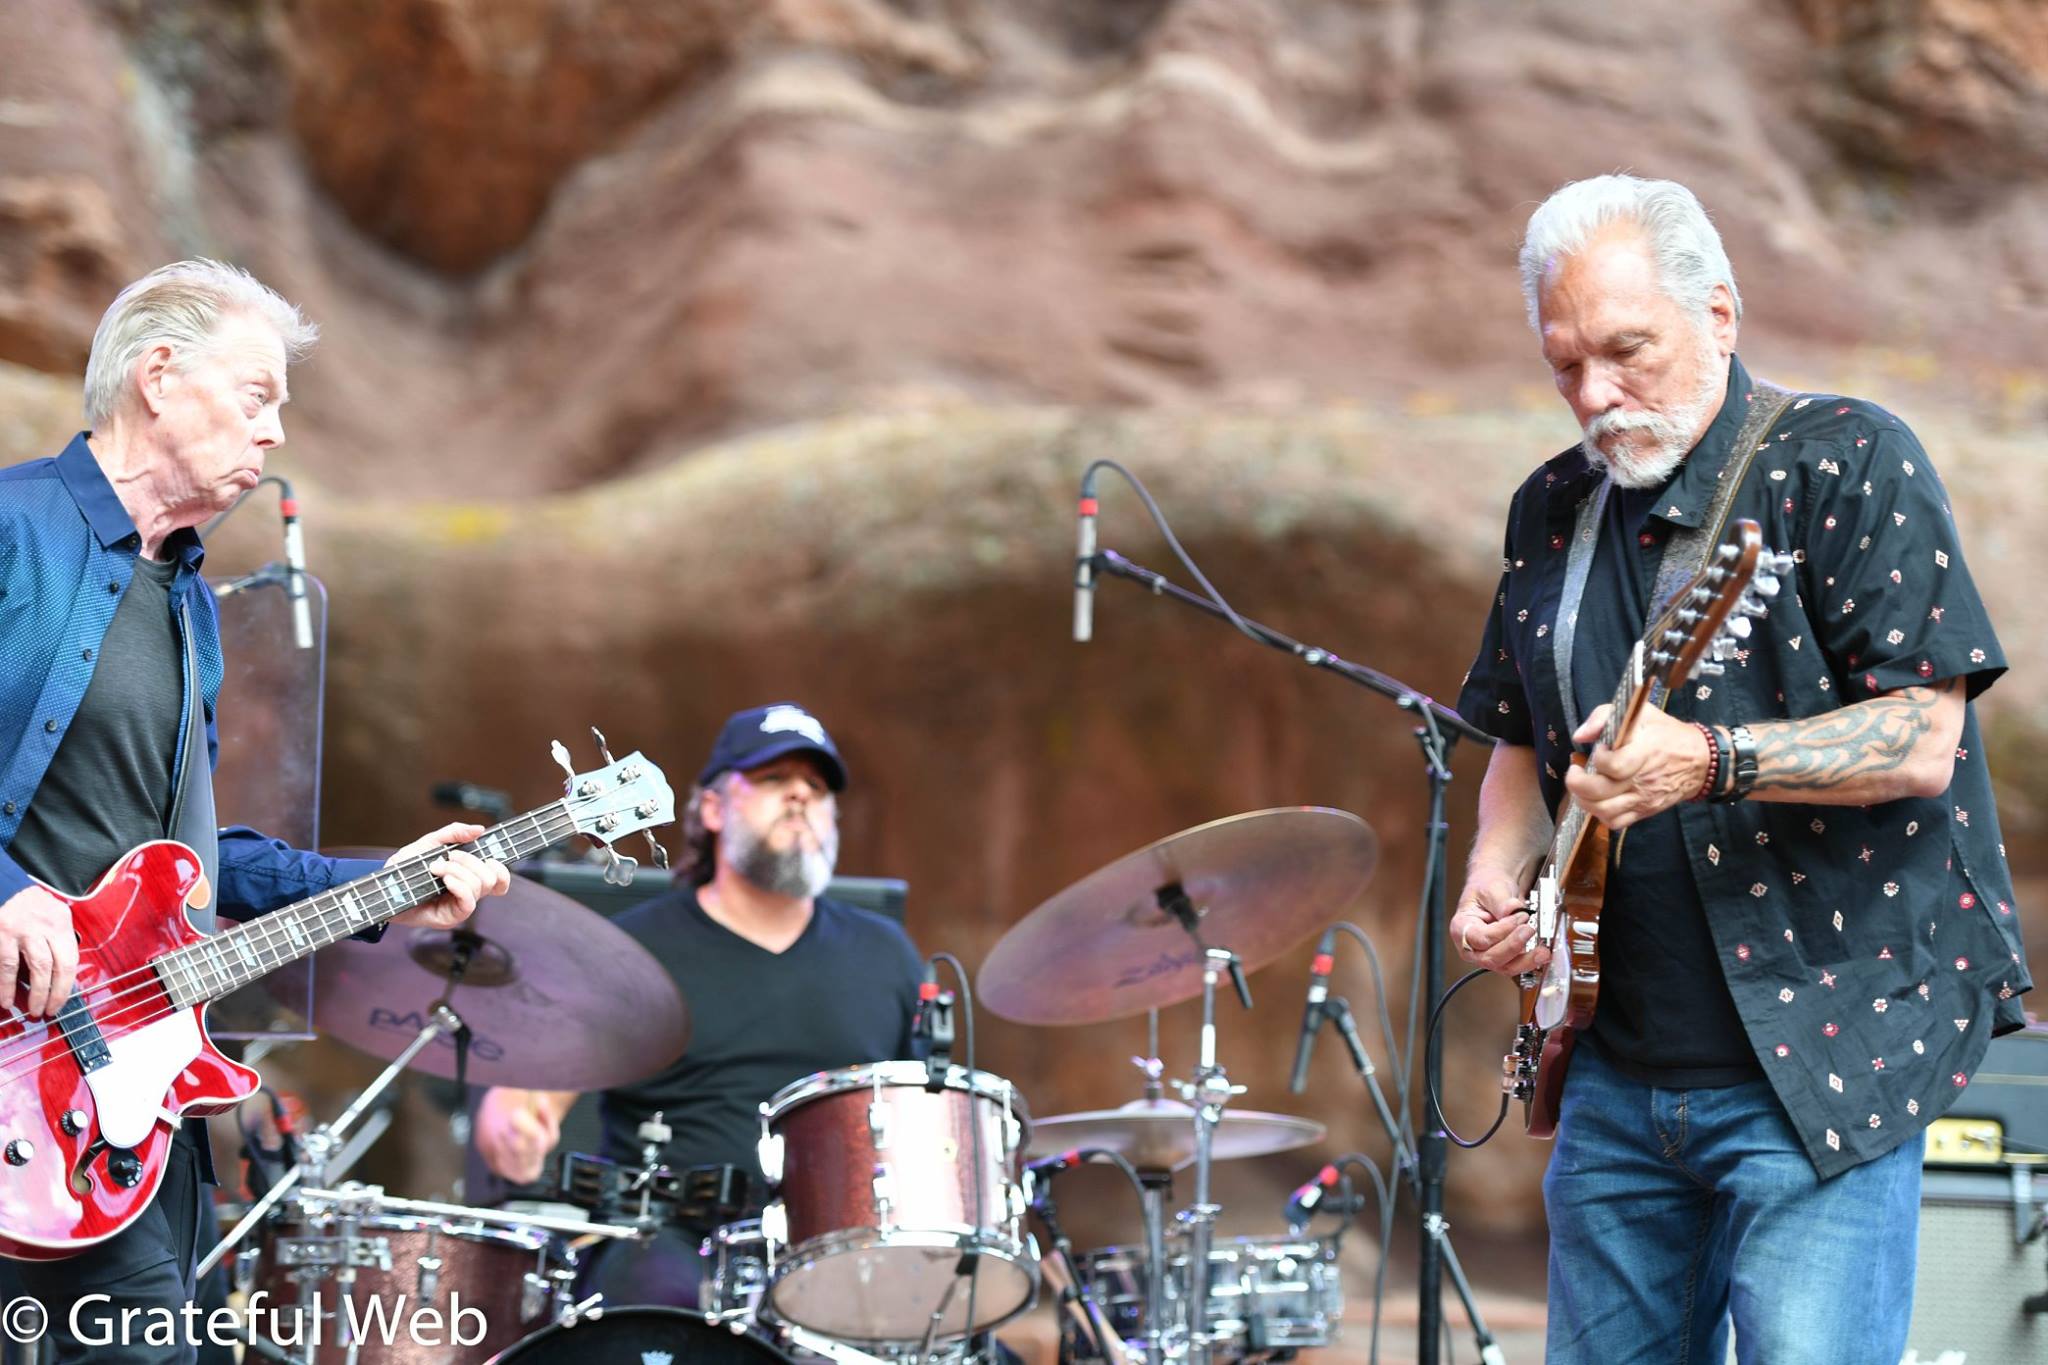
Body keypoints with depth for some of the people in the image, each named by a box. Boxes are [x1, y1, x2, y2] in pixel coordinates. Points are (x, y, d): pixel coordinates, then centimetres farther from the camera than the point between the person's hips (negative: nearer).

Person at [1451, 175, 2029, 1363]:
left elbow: (1921, 742, -15)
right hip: (1616, 1075, 6)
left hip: (1822, 1057, -6)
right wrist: (1498, 876, 4)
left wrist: (1709, 762, -28)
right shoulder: (1555, 511, 12)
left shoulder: (1846, 462, -7)